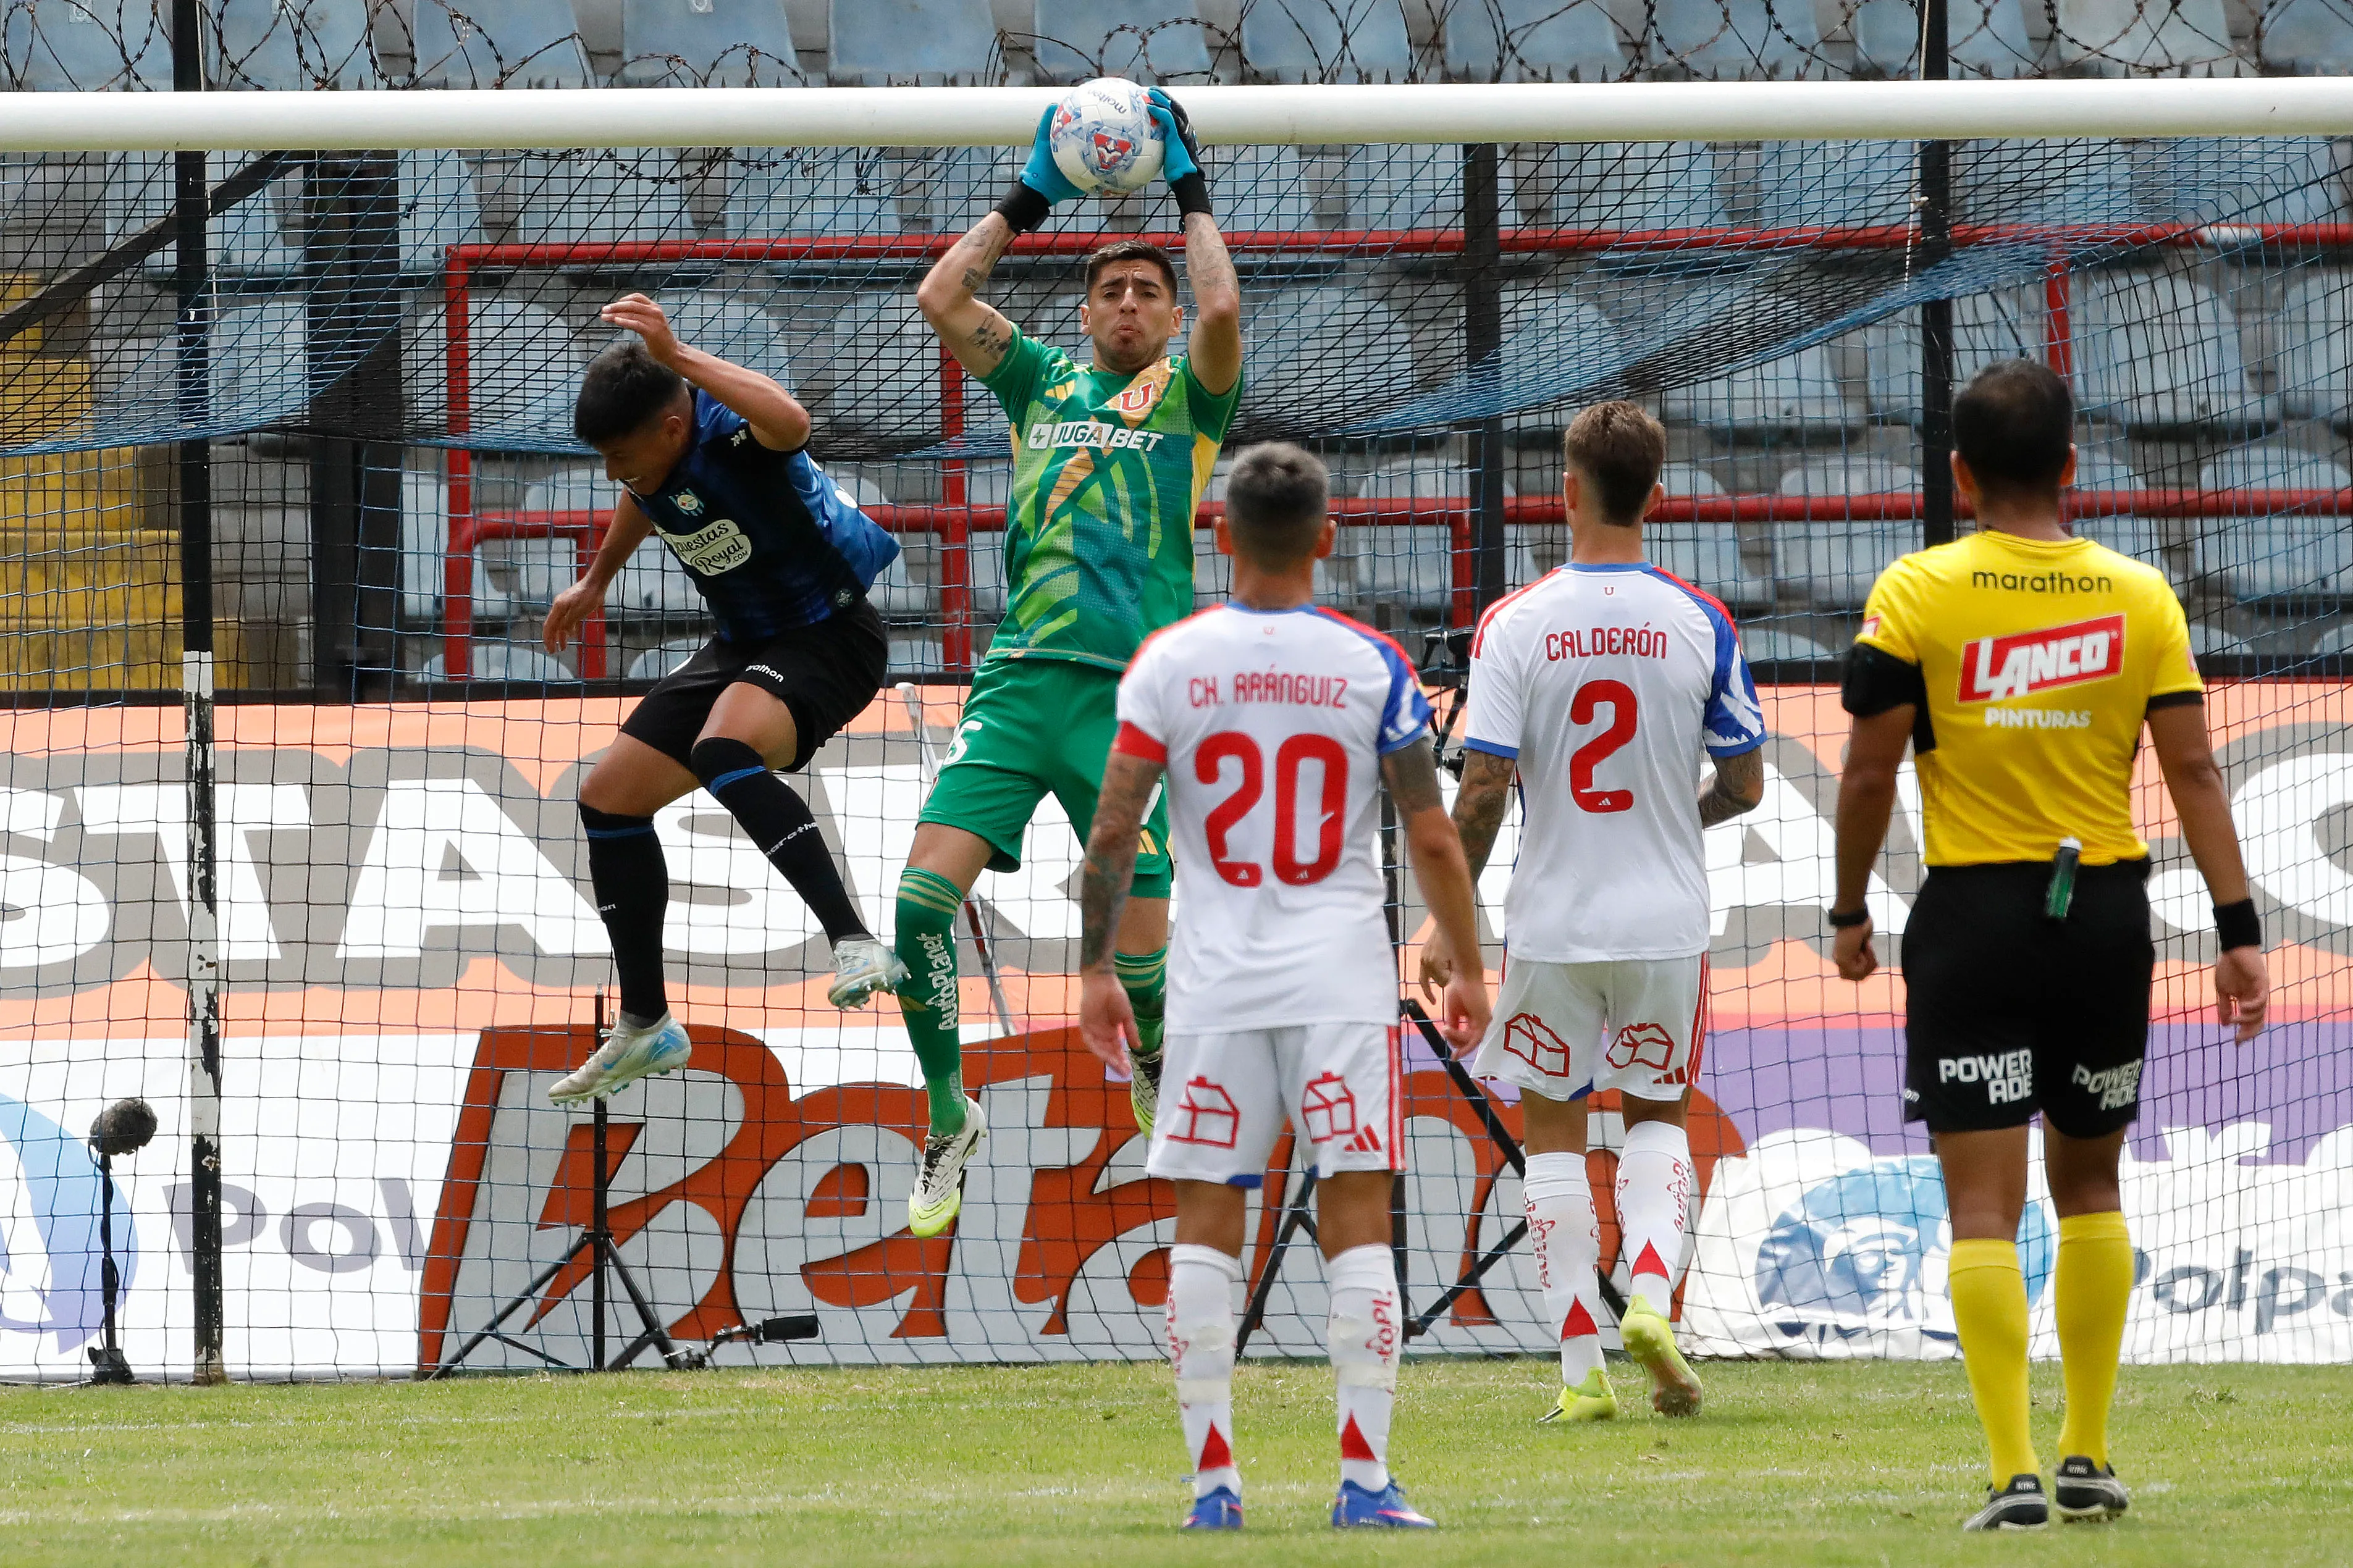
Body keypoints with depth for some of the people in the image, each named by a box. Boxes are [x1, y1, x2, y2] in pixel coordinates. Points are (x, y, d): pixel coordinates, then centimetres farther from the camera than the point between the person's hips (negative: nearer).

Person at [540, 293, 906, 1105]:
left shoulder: (731, 436, -29)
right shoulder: (648, 454, -5)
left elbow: (789, 422, -55)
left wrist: (677, 356, -57)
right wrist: (595, 581, 36)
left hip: (828, 636, -9)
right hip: (744, 642, 9)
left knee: (722, 749, -38)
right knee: (609, 797, 8)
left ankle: (855, 943, -41)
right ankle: (645, 1028, 21)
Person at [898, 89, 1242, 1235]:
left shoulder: (1187, 392, 9)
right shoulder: (1044, 381, 17)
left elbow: (1221, 308, -12)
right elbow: (940, 297, 9)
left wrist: (1190, 191, -1)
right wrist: (1032, 197, 12)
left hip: (1131, 697, -3)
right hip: (1019, 678, 3)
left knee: (1136, 950, -4)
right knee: (925, 894, -13)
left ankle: (1155, 1058, 31)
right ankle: (948, 1117, 4)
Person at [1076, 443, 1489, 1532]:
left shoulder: (1170, 663, -2)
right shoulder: (1371, 667, -2)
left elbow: (1112, 832, -2)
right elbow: (1433, 839, 0)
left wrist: (1096, 968, 7)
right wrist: (1467, 970, 11)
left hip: (1215, 983, 1)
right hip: (1343, 980, -1)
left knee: (1206, 1226, 7)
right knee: (1356, 1223, 1)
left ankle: (1213, 1481, 4)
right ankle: (1364, 1478, -5)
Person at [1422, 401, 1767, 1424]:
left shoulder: (1514, 626, -9)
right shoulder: (1701, 625, -4)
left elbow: (1482, 790, -11)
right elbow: (1744, 785, 1)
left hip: (1551, 922, -1)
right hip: (1667, 918, 1)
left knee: (1553, 1129, 11)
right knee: (1658, 1114, 19)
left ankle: (1583, 1370, 5)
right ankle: (1650, 1295, -5)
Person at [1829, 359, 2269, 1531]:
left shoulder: (1915, 595, -6)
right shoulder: (2139, 597, 1)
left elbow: (1869, 775, -5)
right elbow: (2192, 768, -2)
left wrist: (1850, 914, 8)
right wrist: (2236, 930, -1)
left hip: (1974, 910, -3)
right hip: (2108, 910, 3)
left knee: (1984, 1205, -3)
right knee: (2090, 1185, 18)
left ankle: (2014, 1474, -11)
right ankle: (2088, 1458, 18)